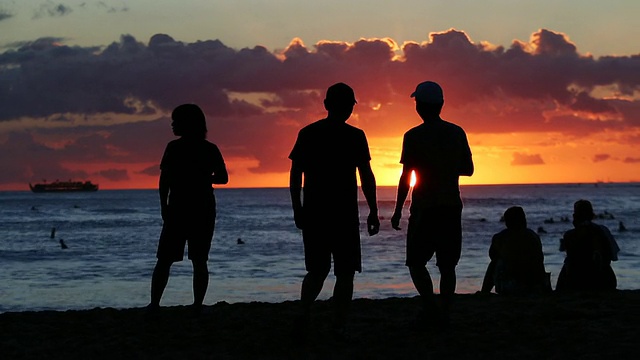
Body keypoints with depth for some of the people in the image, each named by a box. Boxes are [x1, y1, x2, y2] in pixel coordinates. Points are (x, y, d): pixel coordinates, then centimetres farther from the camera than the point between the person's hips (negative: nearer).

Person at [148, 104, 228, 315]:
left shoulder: (174, 148, -8)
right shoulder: (210, 149, 3)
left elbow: (164, 181, -9)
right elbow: (223, 178, 6)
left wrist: (164, 208, -2)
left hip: (178, 210, -3)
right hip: (204, 211, 3)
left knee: (164, 261, 5)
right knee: (199, 261, 6)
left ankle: (154, 304, -1)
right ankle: (197, 306, 0)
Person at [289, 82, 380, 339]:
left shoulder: (307, 134, 4)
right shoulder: (354, 136, -5)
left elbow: (295, 175, 5)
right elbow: (366, 176, -6)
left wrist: (297, 210, 12)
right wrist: (373, 212, 1)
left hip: (312, 213, 3)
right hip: (344, 215, -3)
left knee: (317, 270, 14)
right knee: (345, 272, 6)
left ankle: (304, 315, -5)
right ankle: (339, 327, 1)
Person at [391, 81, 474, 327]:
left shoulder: (413, 136, -8)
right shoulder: (457, 133, 4)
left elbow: (405, 177, -9)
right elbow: (468, 169, 12)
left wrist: (397, 211, -3)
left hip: (424, 208, -4)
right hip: (452, 207, 4)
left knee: (416, 262, 5)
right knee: (447, 265, 8)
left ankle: (430, 307, -12)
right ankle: (444, 314, 7)